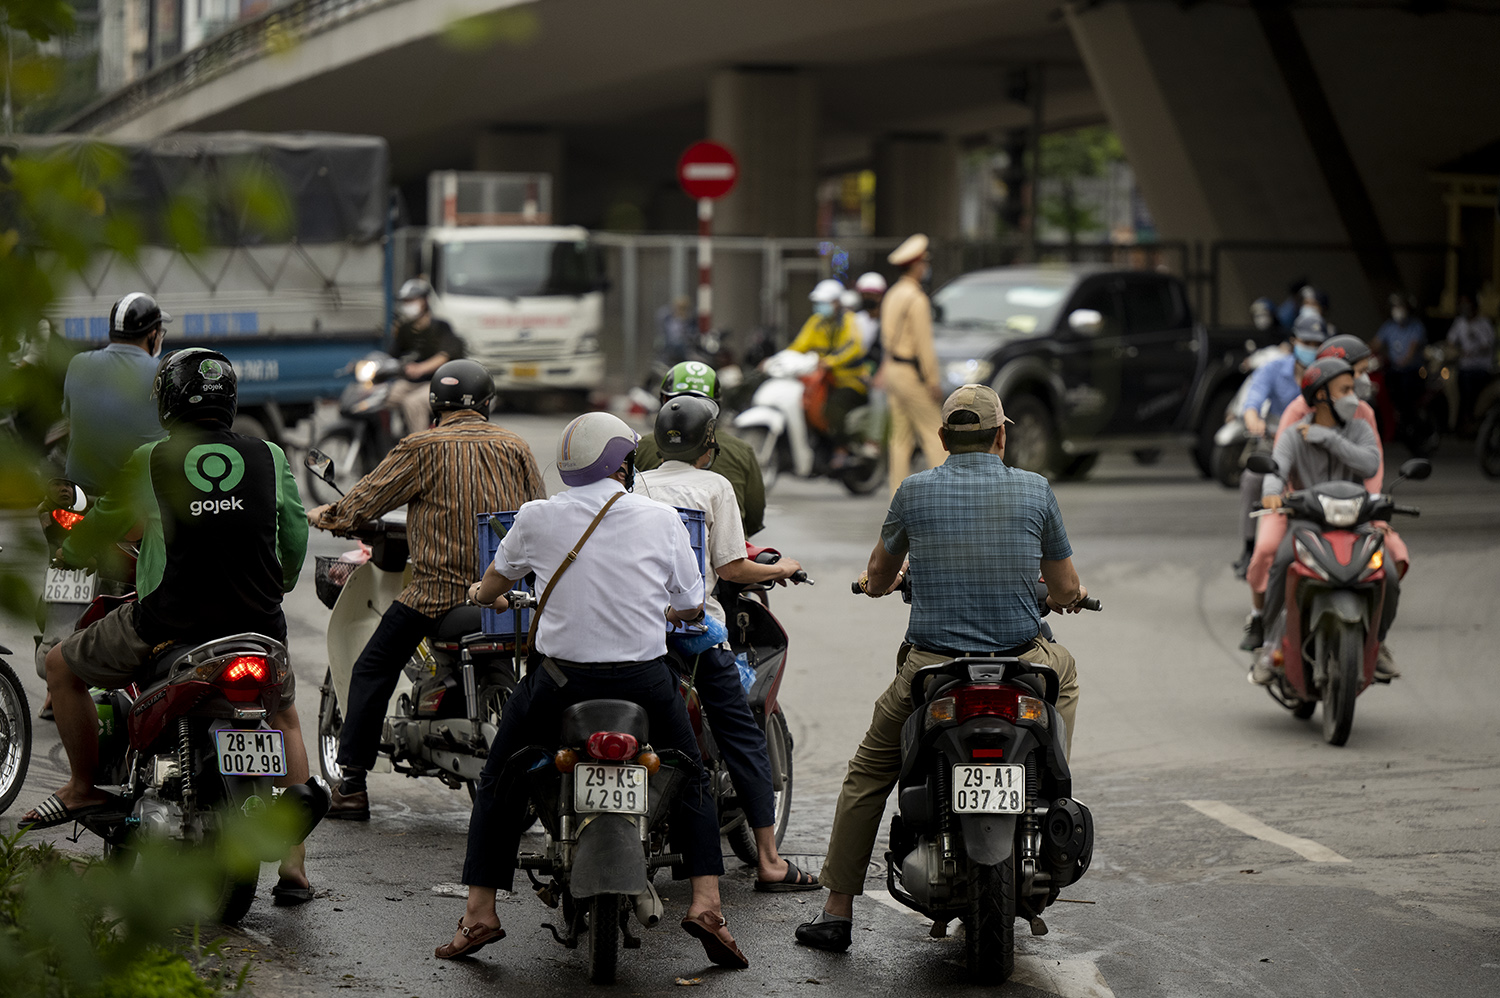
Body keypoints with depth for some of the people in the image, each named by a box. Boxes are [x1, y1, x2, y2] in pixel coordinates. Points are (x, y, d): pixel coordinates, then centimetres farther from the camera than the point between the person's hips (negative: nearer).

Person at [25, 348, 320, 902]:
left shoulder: (148, 462, -3)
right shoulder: (270, 457, 2)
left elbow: (94, 533, 9)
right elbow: (295, 538, 11)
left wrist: (71, 552, 32)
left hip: (168, 623, -3)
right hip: (257, 624, 3)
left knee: (62, 665, 22)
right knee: (285, 719, 29)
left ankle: (85, 786, 29)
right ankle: (294, 866, 18)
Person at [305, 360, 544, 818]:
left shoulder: (421, 447, -1)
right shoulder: (516, 448, 10)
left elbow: (362, 502, 2)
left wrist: (323, 516, 22)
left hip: (438, 590, -3)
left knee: (372, 672, 8)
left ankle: (350, 784, 4)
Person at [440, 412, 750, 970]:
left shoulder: (537, 518, 1)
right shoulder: (662, 519, -1)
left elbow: (492, 586, 20)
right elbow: (691, 610, 7)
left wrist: (486, 594, 44)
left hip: (560, 680, 0)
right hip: (644, 679, 0)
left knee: (500, 783, 19)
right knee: (692, 782, 20)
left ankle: (480, 912, 14)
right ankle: (705, 901, 5)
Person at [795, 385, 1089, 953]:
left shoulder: (915, 491, 2)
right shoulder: (1034, 490, 1)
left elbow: (877, 580, 17)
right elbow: (1067, 593, 9)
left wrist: (883, 580, 42)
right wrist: (1064, 594, 35)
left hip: (930, 669, 0)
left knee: (868, 773, 20)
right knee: (1063, 672, 36)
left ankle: (837, 912, 17)